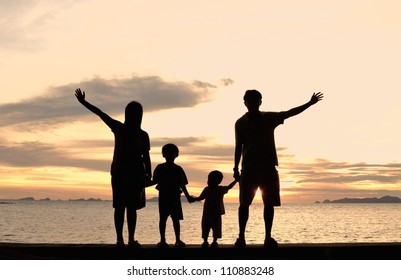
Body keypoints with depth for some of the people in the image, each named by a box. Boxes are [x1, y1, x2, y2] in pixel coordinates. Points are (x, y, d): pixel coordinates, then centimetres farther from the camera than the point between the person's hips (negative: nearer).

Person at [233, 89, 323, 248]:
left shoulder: (269, 118, 8)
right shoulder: (240, 123, 5)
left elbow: (290, 113, 5)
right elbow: (238, 147, 6)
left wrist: (310, 103, -2)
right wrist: (236, 168, 2)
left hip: (268, 167, 2)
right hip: (249, 168, -1)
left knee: (269, 203, -1)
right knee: (244, 203, -7)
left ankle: (268, 237, 5)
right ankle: (241, 236, -3)